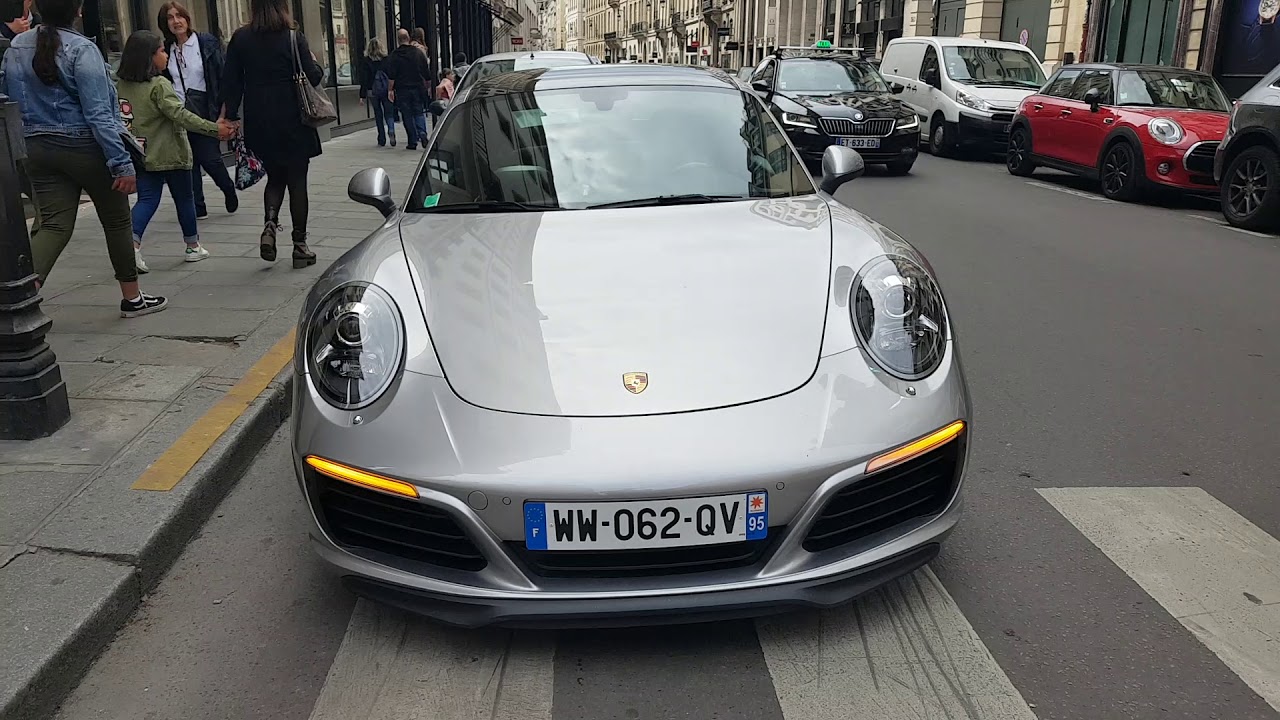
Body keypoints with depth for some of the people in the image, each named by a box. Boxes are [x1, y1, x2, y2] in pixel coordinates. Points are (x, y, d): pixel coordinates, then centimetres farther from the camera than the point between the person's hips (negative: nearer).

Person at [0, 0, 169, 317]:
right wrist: (122, 163, -17)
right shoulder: (81, 49, -14)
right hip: (85, 148, -5)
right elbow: (99, 113, -18)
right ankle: (131, 298, 21)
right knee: (116, 221, 10)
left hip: (38, 149, 6)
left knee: (55, 225, 3)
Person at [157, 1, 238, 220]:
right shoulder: (167, 49, 8)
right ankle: (197, 207, 12)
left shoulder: (208, 43, -3)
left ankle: (229, 190, 25)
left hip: (205, 111, -4)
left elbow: (222, 78, -7)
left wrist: (223, 111, -14)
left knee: (210, 158, -4)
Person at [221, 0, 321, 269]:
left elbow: (231, 82, 1)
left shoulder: (240, 38, 1)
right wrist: (315, 63, 13)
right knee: (297, 180, 5)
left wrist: (230, 116, 6)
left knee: (275, 177, 19)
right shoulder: (293, 37, -9)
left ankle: (270, 224, -4)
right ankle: (299, 244, 8)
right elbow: (313, 78, -8)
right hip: (292, 122, -3)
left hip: (259, 123, 3)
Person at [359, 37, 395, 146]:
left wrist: (362, 96, -2)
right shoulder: (387, 59, -2)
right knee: (389, 113, 8)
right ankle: (391, 131, -21)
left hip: (373, 91, 0)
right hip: (386, 89, 0)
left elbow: (364, 79, -4)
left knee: (378, 114, 11)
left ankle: (381, 140, 11)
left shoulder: (366, 61, -4)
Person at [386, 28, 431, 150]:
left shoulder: (394, 55, -5)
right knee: (419, 112, 9)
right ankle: (422, 133, -16)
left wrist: (390, 90, -3)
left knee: (407, 116, 4)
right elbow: (427, 73, 8)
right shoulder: (419, 52, 4)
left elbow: (391, 76, -9)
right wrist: (428, 87, 17)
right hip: (418, 88, 2)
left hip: (402, 90, -2)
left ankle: (413, 141, 3)